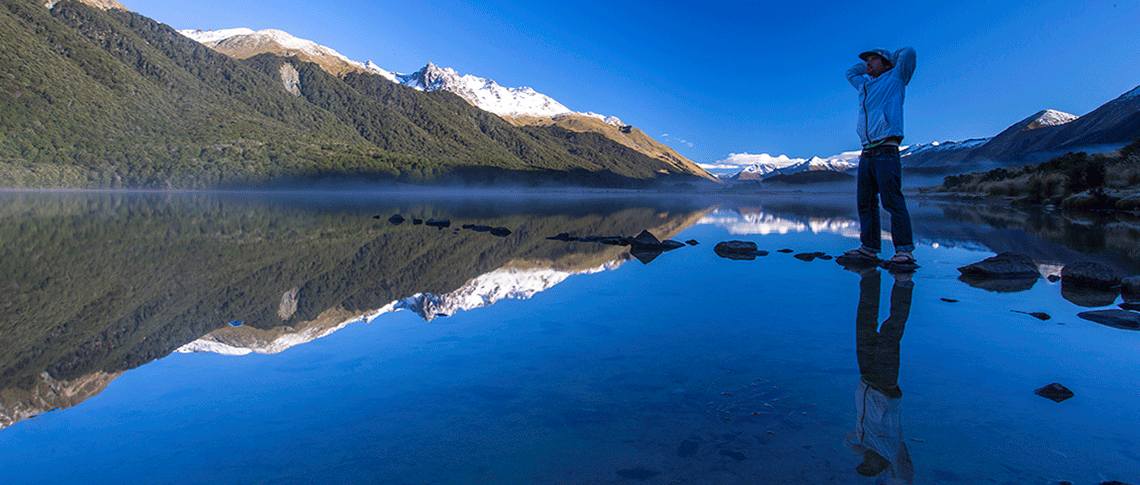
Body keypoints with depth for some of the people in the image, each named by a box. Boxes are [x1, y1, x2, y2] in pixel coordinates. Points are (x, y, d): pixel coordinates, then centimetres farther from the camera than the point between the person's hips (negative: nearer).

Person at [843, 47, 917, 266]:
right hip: (867, 153, 7)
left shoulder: (894, 79, 9)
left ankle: (905, 251, -15)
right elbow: (850, 72, 45)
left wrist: (890, 58, 16)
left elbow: (908, 52, -2)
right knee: (865, 202, 3)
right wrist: (869, 64, 33)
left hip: (886, 151, -7)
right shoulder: (865, 85, 27)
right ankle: (869, 247, 6)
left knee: (892, 201, -14)